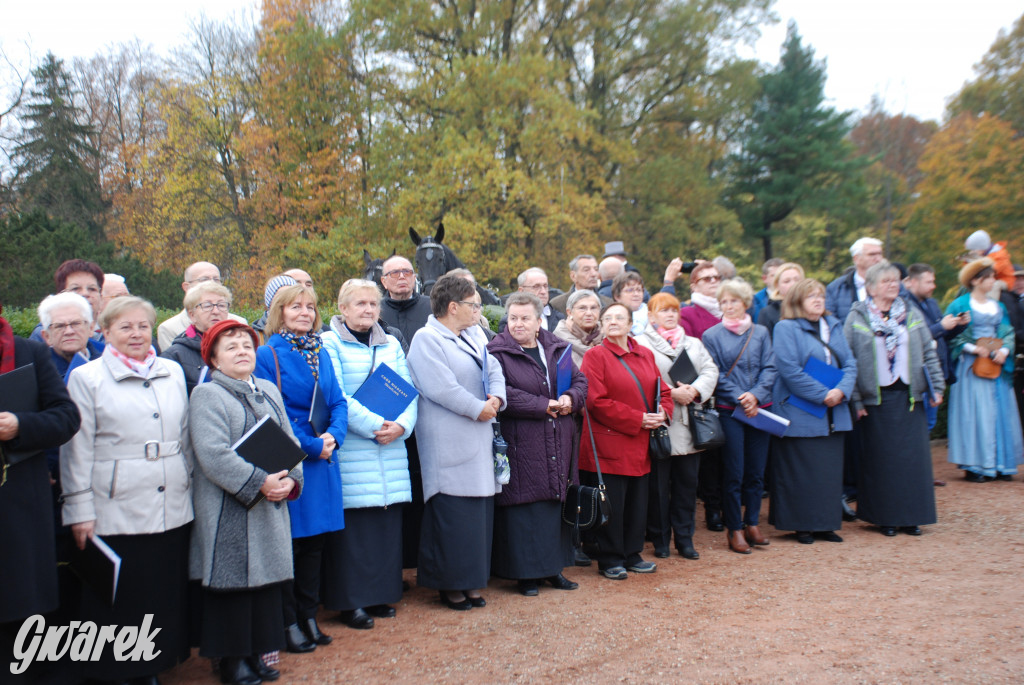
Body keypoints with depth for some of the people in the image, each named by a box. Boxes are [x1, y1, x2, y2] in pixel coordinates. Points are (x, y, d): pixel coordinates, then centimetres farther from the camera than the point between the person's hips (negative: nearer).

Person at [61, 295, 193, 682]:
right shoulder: (86, 378, 0)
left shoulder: (173, 372, 12)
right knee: (120, 602, 3)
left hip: (173, 510, 4)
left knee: (167, 596, 10)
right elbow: (78, 450, -3)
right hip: (116, 515, -4)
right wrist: (80, 511, -6)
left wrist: (190, 487, 16)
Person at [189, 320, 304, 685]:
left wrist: (290, 480, -5)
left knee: (266, 580, 11)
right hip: (228, 511, -7)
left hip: (270, 507, 7)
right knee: (233, 583, 0)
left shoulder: (268, 391, 14)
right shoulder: (206, 395, -8)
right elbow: (213, 454, -20)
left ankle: (255, 654, 24)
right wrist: (259, 482, -21)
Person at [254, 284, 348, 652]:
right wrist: (312, 446, -15)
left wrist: (333, 435, -10)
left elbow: (338, 401, 9)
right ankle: (288, 622, 14)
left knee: (315, 541, 12)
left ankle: (309, 615, 24)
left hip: (322, 460, 6)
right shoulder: (268, 355, -7)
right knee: (288, 543, 2)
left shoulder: (320, 353, 11)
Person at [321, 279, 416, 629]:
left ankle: (380, 595, 19)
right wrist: (375, 426, -15)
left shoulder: (392, 345, 16)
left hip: (391, 449, 5)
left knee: (387, 519, 7)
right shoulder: (329, 344, -1)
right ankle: (350, 602, 7)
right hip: (350, 449, -5)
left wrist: (401, 424, -8)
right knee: (353, 522, -3)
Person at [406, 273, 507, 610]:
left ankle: (471, 581, 22)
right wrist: (478, 408, -14)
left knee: (480, 510, 11)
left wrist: (496, 398, -7)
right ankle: (450, 584, 10)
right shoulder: (427, 339, -10)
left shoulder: (475, 335, 16)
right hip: (449, 442, -8)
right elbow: (441, 387, -20)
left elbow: (493, 370, 13)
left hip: (480, 438, 8)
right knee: (452, 514, -4)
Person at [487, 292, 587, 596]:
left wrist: (570, 399, -9)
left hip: (558, 445, 5)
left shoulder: (557, 348, 13)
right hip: (520, 446, -5)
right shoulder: (497, 352, -5)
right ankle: (525, 573, 9)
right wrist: (544, 406, -17)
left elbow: (580, 380, 14)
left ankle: (552, 567, 23)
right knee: (524, 509, -2)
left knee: (556, 502, 11)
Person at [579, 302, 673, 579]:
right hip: (609, 444, -6)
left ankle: (632, 555, 25)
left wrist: (662, 413, -6)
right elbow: (596, 401, -14)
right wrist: (637, 419, -16)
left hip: (640, 445, 6)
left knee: (637, 502, 12)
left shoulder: (646, 355, 14)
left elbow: (663, 391, 17)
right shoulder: (595, 355, -6)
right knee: (611, 504, -1)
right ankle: (609, 560, 13)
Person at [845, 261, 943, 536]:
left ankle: (912, 515, 15)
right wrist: (855, 400, -10)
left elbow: (929, 352, 10)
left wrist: (937, 386, 1)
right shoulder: (857, 318, -2)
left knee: (913, 456, 4)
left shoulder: (912, 314, 9)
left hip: (909, 396, 3)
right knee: (880, 458, 3)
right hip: (875, 398, -3)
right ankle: (885, 517, 13)